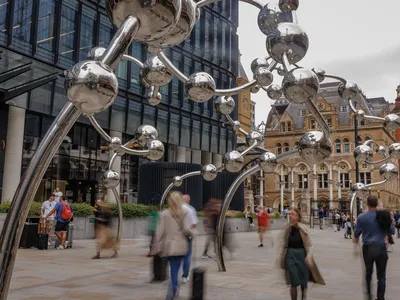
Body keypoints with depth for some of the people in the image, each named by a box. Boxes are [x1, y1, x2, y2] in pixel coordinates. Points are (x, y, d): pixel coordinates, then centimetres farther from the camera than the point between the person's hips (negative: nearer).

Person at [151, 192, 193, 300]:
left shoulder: (164, 214, -3)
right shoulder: (185, 213, -6)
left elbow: (159, 232, -4)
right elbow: (186, 229, -15)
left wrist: (156, 248, 1)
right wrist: (191, 234, 8)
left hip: (169, 246, 1)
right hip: (181, 246, -1)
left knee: (174, 270, 18)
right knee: (175, 270, 3)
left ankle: (175, 290, 28)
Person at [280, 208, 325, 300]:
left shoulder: (303, 228, -9)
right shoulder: (287, 228, 0)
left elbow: (309, 244, -7)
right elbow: (285, 244, 9)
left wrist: (309, 256, -19)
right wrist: (282, 258, 10)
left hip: (302, 254, -1)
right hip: (290, 255, 1)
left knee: (304, 282, 8)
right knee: (293, 283, -5)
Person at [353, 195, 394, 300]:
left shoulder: (362, 217, -10)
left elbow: (357, 232, 0)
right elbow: (392, 230, 2)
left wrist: (356, 239, 22)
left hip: (368, 248, 0)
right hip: (381, 248, 0)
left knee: (368, 274, 16)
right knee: (381, 276, 8)